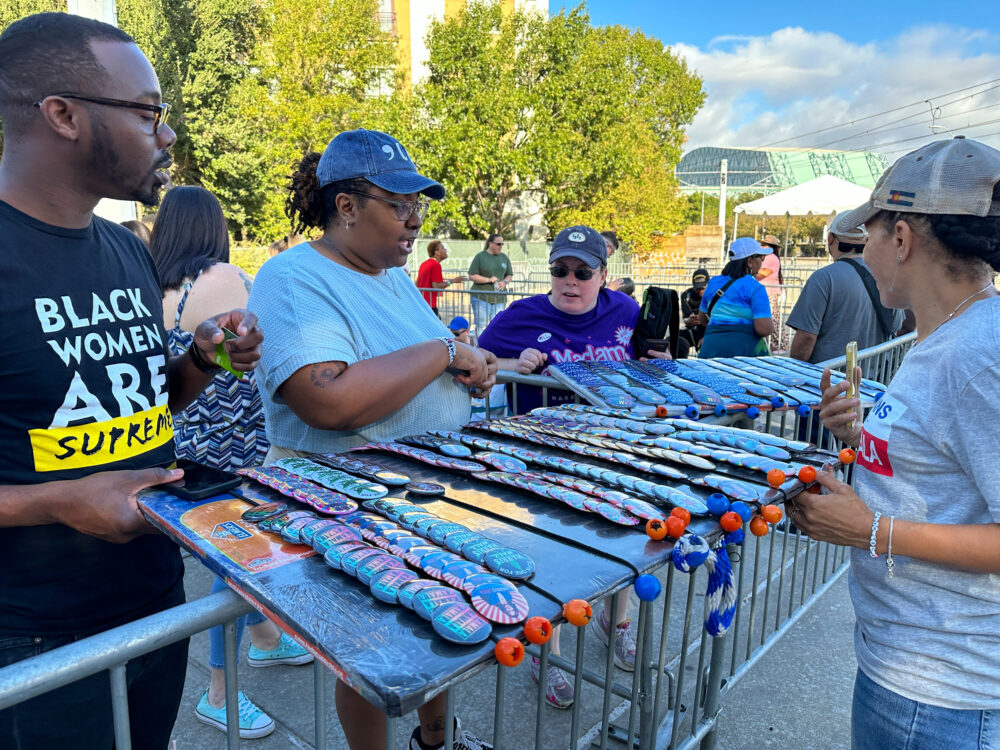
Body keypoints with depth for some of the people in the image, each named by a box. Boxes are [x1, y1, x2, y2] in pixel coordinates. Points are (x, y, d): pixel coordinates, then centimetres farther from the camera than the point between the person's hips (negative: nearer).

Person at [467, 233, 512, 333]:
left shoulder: (504, 257, 12)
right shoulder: (480, 256, -2)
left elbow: (510, 275, 19)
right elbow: (472, 276, -5)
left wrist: (505, 282, -5)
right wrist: (489, 280, -15)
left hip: (499, 298, 4)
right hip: (481, 297, -4)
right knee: (482, 326, -3)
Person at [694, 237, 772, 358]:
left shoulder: (714, 282, 12)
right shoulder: (755, 288, -6)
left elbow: (702, 318, 24)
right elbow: (764, 329, -14)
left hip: (711, 347, 5)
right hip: (745, 349, -5)